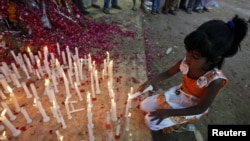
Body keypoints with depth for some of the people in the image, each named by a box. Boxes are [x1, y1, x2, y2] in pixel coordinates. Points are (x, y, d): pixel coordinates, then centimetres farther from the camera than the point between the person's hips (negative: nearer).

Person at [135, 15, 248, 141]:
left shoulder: (215, 80, -33)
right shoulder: (187, 61, -21)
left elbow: (201, 109, -24)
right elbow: (168, 73, -4)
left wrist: (168, 112, -29)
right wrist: (149, 82, -21)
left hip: (192, 108, -5)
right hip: (178, 94, 5)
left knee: (151, 120, -14)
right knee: (144, 106, 5)